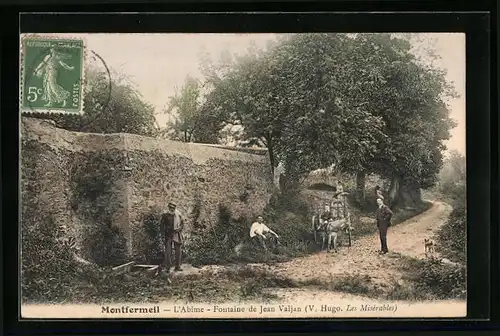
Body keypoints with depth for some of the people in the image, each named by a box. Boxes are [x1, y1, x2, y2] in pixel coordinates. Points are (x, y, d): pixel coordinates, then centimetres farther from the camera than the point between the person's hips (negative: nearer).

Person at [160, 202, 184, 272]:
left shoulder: (179, 215, -1)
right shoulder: (165, 215, -3)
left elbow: (182, 224, 6)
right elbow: (161, 225, 5)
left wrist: (177, 230, -8)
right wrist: (164, 233, -4)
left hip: (176, 235, 2)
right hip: (168, 235, -2)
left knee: (178, 251, 4)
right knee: (168, 251, -9)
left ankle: (177, 267, 13)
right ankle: (167, 267, -7)